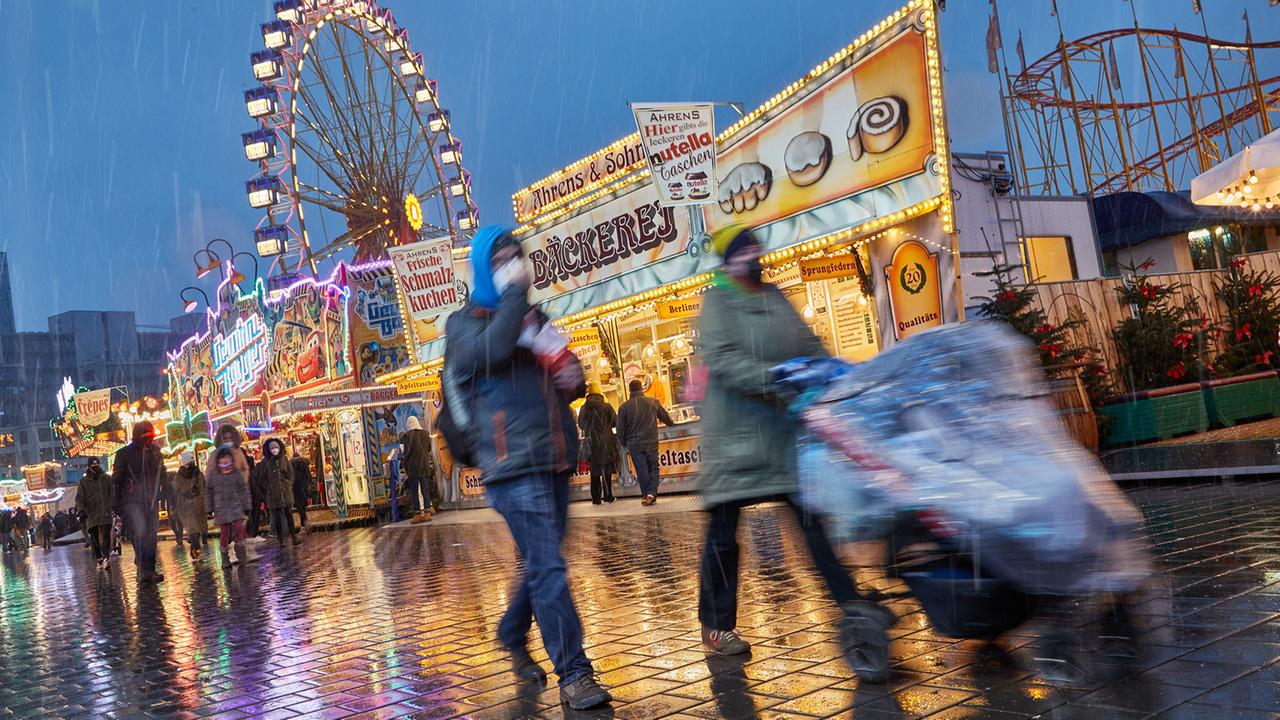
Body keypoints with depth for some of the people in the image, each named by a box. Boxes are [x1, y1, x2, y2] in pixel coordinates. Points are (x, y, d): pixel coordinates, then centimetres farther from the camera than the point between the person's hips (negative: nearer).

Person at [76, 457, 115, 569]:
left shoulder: (107, 478, 11)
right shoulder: (84, 481, 9)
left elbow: (113, 494, 11)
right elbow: (79, 497, 5)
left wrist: (115, 507, 2)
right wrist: (81, 509, -10)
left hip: (106, 511, -1)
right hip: (91, 513, 1)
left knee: (106, 534, -13)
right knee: (94, 537, 1)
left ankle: (106, 557, -20)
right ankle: (99, 559, 7)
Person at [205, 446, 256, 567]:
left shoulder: (237, 473, -2)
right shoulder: (212, 475, -2)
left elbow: (243, 490, 2)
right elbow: (208, 492, 5)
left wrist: (246, 506, 2)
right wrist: (209, 508, 3)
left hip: (236, 506, 0)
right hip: (221, 508, 0)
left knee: (239, 527, -11)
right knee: (224, 532, 1)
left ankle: (242, 553, 4)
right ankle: (225, 558, 12)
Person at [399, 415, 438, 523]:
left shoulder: (407, 435, -9)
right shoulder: (425, 434, 2)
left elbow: (405, 452, -5)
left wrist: (404, 462, 12)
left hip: (413, 465, -4)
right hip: (425, 464, 4)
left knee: (414, 490, 2)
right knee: (425, 489, 8)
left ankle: (418, 513, -2)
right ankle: (427, 512, 7)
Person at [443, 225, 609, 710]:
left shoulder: (536, 319, 21)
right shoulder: (465, 323, 2)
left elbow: (560, 379, 30)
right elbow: (493, 349, -22)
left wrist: (574, 379, 6)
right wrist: (515, 292, -12)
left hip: (554, 461, 7)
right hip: (513, 467, -7)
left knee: (542, 565, 14)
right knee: (549, 568, -13)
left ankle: (513, 638, 35)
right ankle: (573, 675, -9)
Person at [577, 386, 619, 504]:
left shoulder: (584, 408, 0)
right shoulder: (606, 406, -6)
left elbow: (580, 425, 10)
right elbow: (615, 422, 0)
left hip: (592, 443, 2)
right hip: (606, 441, -1)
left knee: (595, 472, 8)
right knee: (607, 470, 8)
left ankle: (596, 498, 5)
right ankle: (608, 496, 7)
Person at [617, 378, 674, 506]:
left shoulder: (624, 407, -3)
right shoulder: (653, 402, -1)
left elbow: (621, 430, 1)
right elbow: (666, 418, 14)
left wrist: (625, 445, 15)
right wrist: (672, 424, 37)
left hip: (634, 445, 0)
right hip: (651, 443, 0)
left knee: (642, 471, 8)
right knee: (653, 468, 8)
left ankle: (646, 496, 11)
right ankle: (651, 493, -8)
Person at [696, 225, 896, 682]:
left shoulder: (775, 297, 16)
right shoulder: (717, 301, -3)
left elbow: (809, 345, 14)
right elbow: (721, 360, -18)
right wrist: (773, 377, -28)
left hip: (783, 426, 6)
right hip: (735, 430, -5)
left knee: (813, 515, 2)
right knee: (723, 530, 2)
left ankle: (852, 606, 6)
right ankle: (715, 625, 14)